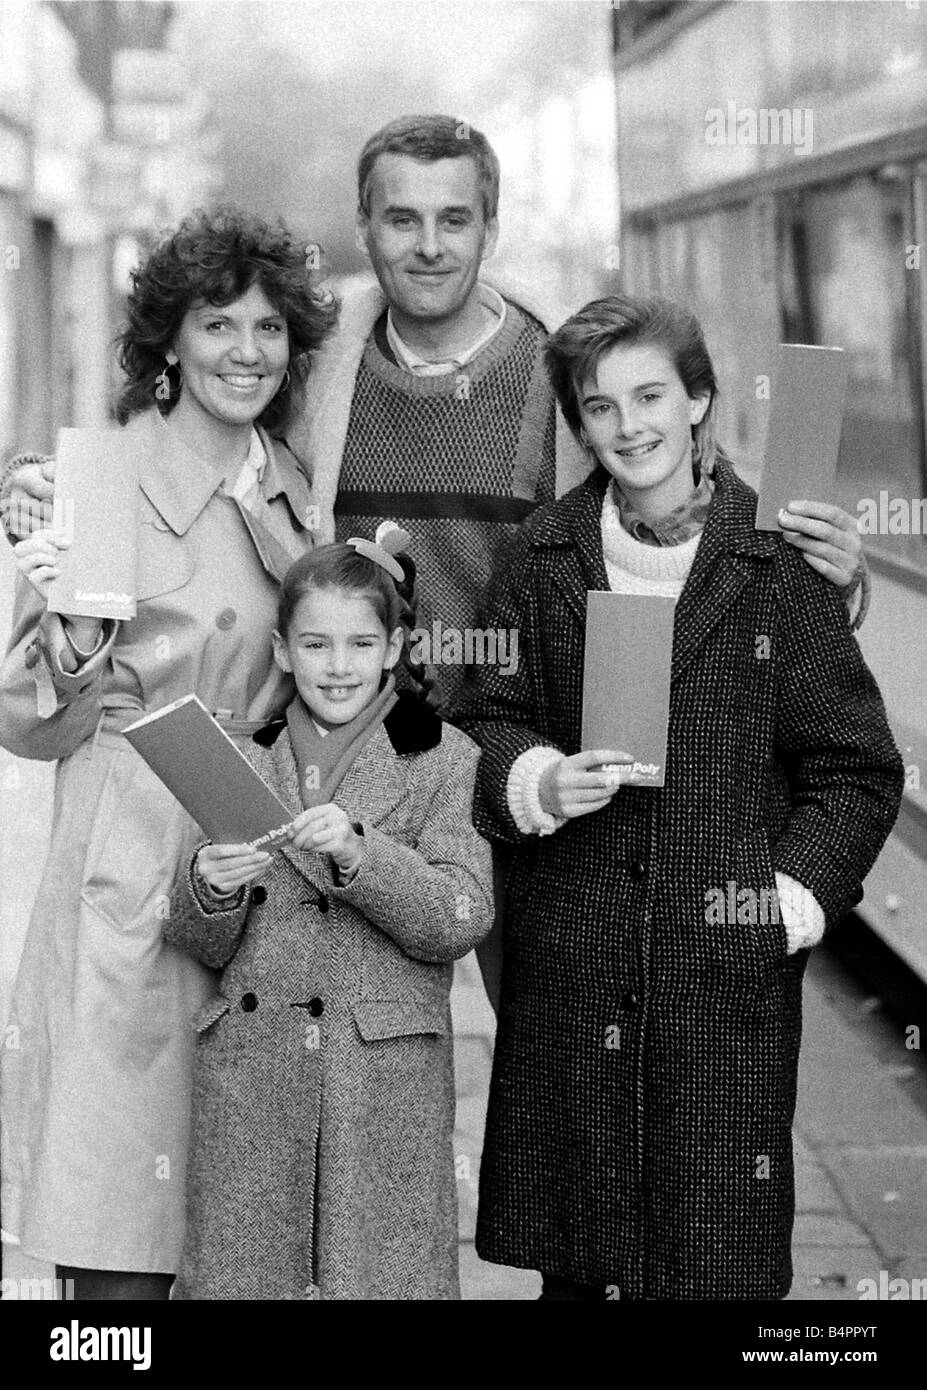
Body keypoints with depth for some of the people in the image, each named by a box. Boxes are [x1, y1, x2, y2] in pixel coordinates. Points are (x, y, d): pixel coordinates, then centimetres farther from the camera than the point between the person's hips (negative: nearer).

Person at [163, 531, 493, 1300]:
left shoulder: (444, 759, 3)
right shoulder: (241, 759, 11)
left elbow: (461, 920, -7)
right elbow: (203, 947, 10)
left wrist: (358, 853, -21)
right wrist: (209, 891, -12)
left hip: (387, 1083, -2)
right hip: (249, 1080, 2)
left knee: (382, 1269, -3)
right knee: (242, 1269, 2)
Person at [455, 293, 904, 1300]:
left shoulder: (777, 565, -2)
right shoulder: (546, 558, 7)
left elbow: (858, 770, 1)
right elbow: (490, 719, 11)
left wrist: (793, 897, -8)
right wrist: (540, 781, -9)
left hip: (729, 964, -2)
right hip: (569, 962, 2)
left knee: (717, 1253, 0)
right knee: (575, 1253, 9)